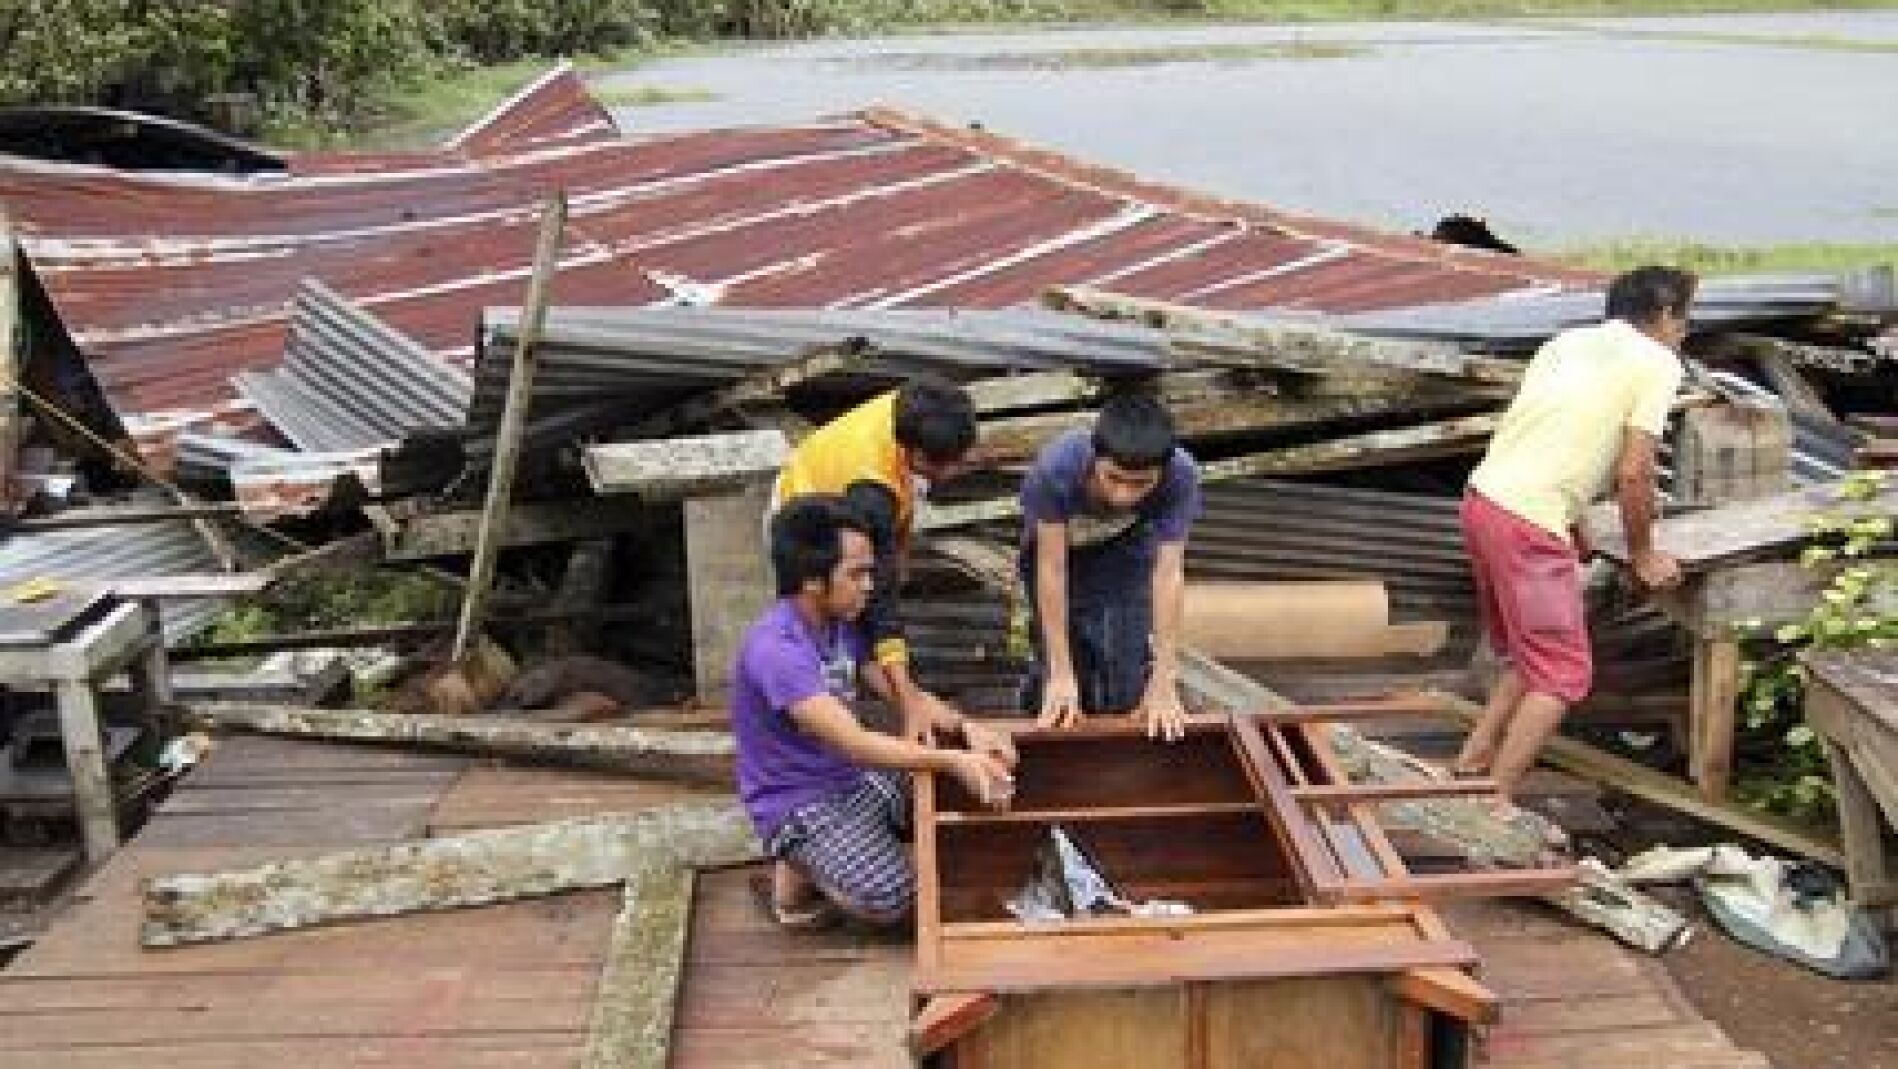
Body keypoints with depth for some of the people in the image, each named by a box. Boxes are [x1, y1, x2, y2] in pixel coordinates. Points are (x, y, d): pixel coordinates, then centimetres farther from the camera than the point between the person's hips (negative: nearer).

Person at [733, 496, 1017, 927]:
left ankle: (827, 855, 11)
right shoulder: (774, 649, -28)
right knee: (890, 897, -28)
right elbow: (853, 744, -32)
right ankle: (797, 869, 1)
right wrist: (953, 761, -33)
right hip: (797, 800, -9)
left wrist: (966, 729, -12)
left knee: (967, 799, 1)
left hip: (855, 778, 9)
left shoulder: (843, 625, 1)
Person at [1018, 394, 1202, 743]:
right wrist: (1060, 673, -33)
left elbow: (1168, 575, -33)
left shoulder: (1182, 476, -36)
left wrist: (1164, 683, -32)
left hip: (1128, 547, 1)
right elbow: (1051, 569, -34)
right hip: (1056, 544, -1)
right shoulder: (1056, 468, -41)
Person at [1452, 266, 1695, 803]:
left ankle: (1467, 771, 22)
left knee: (1528, 658, 22)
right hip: (1528, 525, -8)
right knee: (1562, 675, 1)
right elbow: (1633, 475, -7)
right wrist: (1642, 556, 7)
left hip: (1482, 499, 8)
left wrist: (1569, 525, 29)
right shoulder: (1659, 363, -1)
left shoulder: (1569, 341, 20)